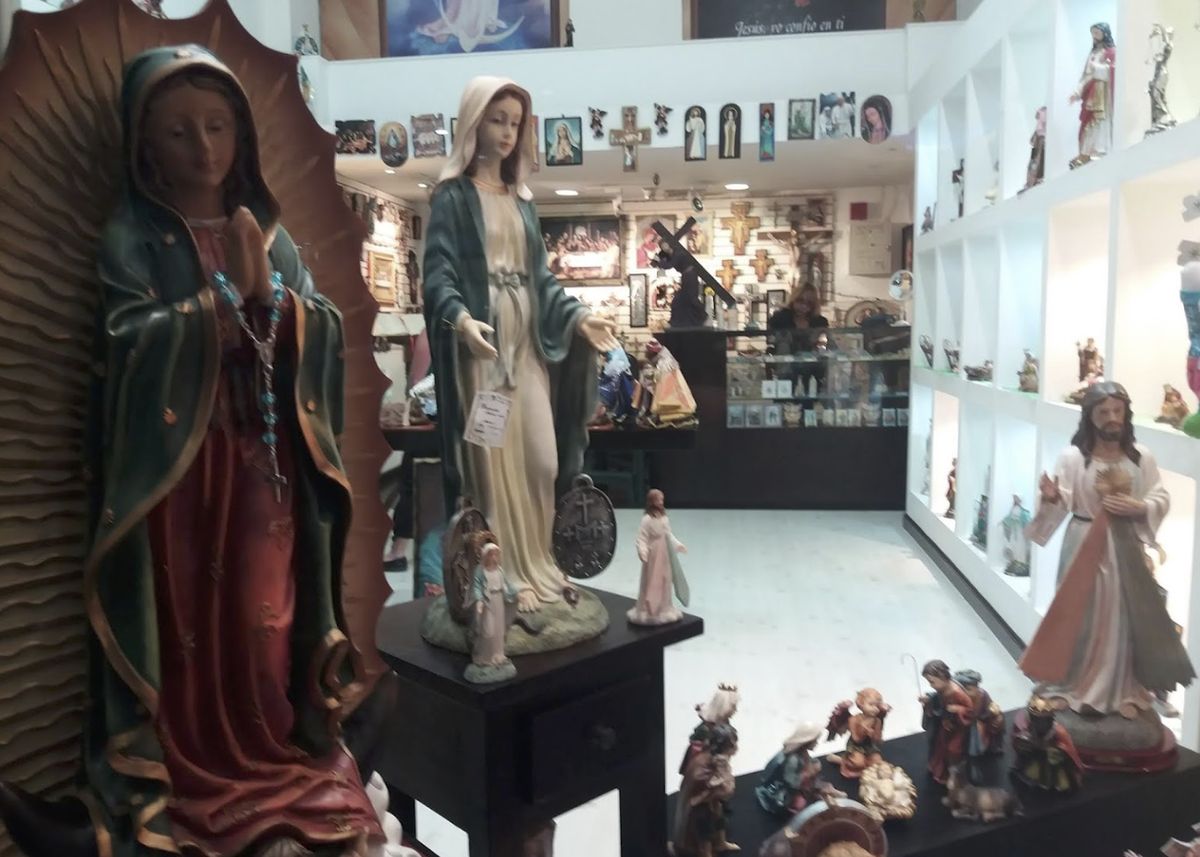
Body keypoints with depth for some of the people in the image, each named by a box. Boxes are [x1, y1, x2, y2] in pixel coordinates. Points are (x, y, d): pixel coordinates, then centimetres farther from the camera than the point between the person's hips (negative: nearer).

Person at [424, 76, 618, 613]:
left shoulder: (521, 199, 19)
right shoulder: (454, 196, 0)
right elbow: (438, 270, -12)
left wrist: (577, 317, 5)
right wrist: (460, 319, -32)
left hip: (527, 342, 6)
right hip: (482, 341, -6)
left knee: (540, 457, 4)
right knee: (491, 460, -5)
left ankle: (534, 566, 17)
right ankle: (503, 576, 5)